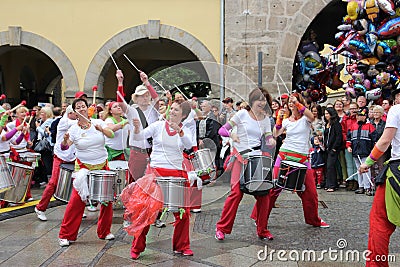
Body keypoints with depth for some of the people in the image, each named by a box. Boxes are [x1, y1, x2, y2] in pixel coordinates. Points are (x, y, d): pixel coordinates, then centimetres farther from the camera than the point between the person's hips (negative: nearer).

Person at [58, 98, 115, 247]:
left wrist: (101, 129, -30)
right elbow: (64, 147, -13)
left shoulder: (98, 122, 1)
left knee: (107, 199, 4)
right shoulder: (74, 129, -3)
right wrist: (65, 140, -34)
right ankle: (66, 235, 3)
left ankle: (104, 231, 22)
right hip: (83, 167, -2)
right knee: (76, 200, -10)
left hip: (102, 166, 2)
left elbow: (111, 134, -12)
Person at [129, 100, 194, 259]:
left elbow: (189, 145, -13)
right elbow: (139, 137, -6)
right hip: (157, 170, -2)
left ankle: (181, 246, 24)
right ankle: (137, 247, 11)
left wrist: (179, 131, -29)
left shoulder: (185, 130, 7)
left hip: (177, 173, 3)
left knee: (183, 212, 5)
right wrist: (137, 127, -27)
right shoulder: (158, 125, 2)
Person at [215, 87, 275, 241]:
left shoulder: (265, 119, 11)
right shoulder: (242, 114, -1)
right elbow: (222, 130, -3)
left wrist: (271, 141, -16)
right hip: (240, 157, -4)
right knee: (237, 192, -11)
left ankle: (262, 230, 15)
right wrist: (232, 135, -22)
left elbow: (269, 140, 7)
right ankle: (222, 228, 2)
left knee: (263, 193, 0)